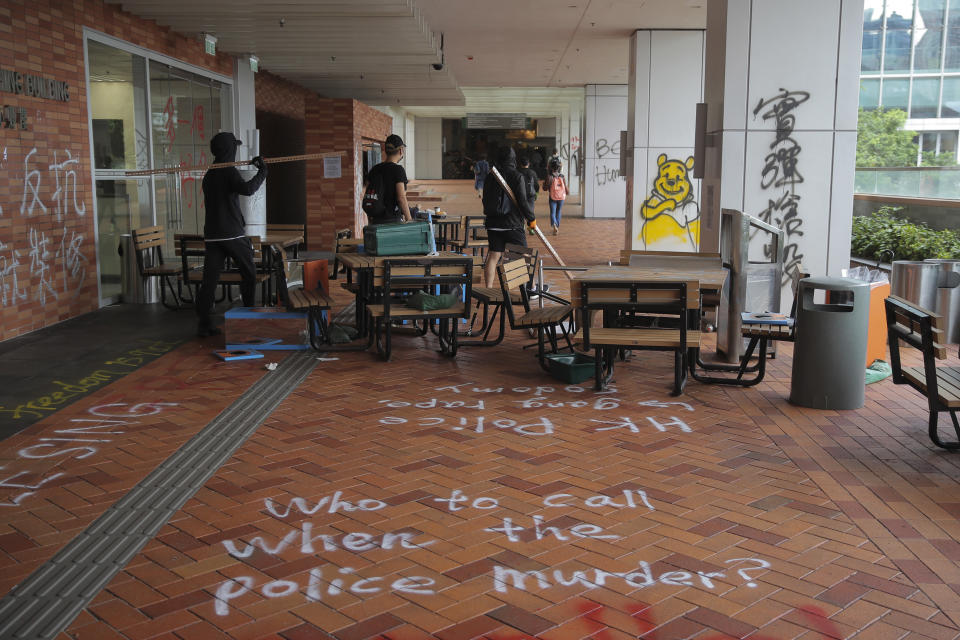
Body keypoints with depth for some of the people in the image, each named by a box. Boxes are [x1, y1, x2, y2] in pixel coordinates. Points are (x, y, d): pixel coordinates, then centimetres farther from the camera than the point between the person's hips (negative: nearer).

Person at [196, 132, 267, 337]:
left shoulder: (208, 175, 15)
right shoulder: (229, 172, -9)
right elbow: (247, 189, -27)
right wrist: (262, 172, -16)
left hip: (212, 235, 6)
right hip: (233, 234, -6)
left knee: (209, 279, 0)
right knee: (248, 273, 13)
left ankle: (203, 323, -8)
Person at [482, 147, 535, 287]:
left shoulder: (490, 177, 7)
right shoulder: (517, 176, -10)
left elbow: (485, 200, 13)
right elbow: (522, 201, -12)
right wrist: (531, 218, 0)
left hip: (493, 223, 5)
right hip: (512, 224, -5)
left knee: (493, 256, 6)